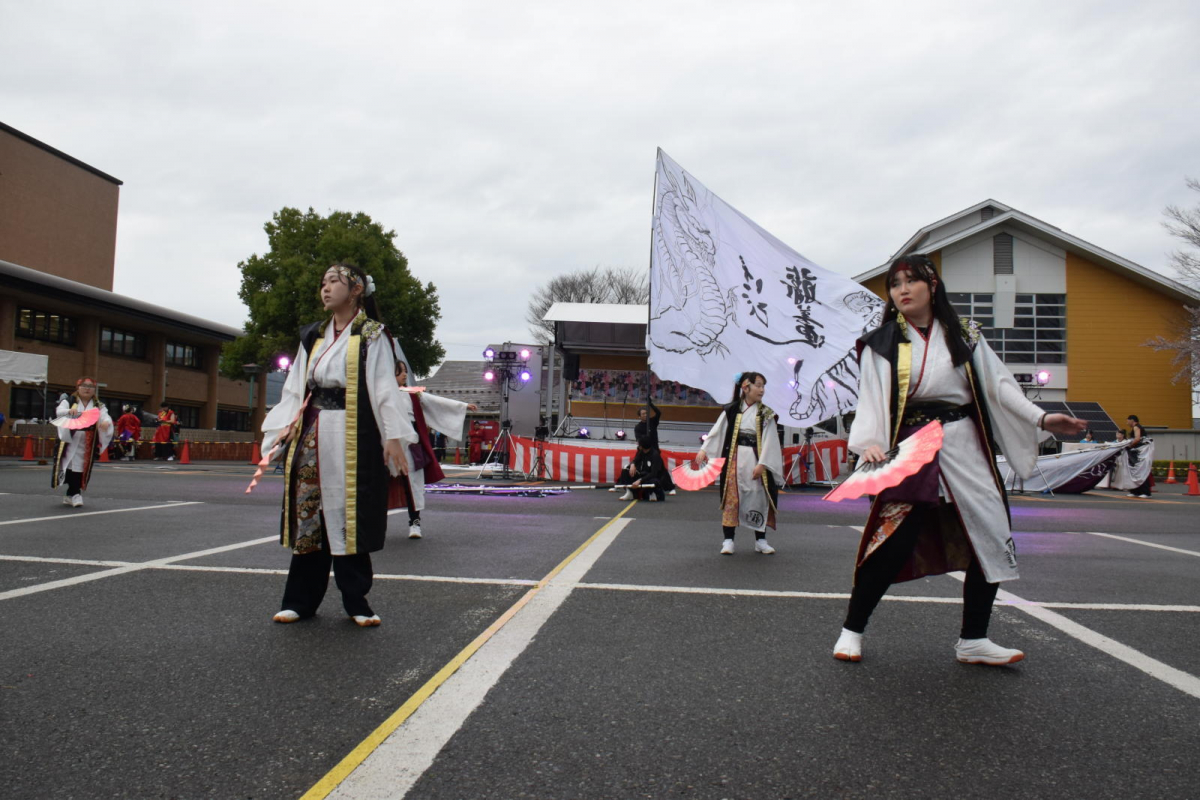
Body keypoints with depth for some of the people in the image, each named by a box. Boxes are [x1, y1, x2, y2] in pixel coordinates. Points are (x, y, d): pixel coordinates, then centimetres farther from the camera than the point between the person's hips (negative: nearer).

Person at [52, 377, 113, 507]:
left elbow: (106, 416, -7)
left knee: (81, 468, 2)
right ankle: (75, 493, -5)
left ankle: (70, 495, 13)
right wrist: (69, 411, -39)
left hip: (88, 444, 2)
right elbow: (59, 411, -15)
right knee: (72, 466, -8)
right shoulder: (68, 402, 4)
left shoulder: (98, 406, 10)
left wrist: (106, 422, -33)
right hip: (70, 440, -2)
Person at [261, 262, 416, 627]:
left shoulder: (371, 336, 0)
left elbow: (384, 387, -6)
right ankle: (300, 599, 13)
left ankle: (355, 600, 8)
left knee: (350, 515, -2)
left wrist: (393, 436, -13)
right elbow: (295, 387, 16)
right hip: (312, 435, 5)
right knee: (308, 514, 5)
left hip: (354, 436, -5)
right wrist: (284, 428, 5)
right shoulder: (313, 336, 15)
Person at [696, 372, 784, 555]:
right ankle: (728, 540, 5)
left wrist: (762, 464, -12)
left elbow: (769, 441, -3)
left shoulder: (766, 414, 1)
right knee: (731, 498, 0)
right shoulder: (731, 410, 2)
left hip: (755, 460, 1)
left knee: (759, 499, 5)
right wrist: (704, 450, -9)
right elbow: (716, 432, 1)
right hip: (734, 459, -1)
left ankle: (760, 540, 18)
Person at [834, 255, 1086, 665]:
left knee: (990, 540, 2)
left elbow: (997, 384, 10)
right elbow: (870, 399, -5)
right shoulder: (881, 344, 4)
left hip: (966, 450, 4)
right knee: (893, 544, -11)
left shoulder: (964, 336, 11)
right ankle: (852, 630, 7)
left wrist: (1040, 417, -2)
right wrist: (870, 443, -22)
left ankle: (973, 641, 18)